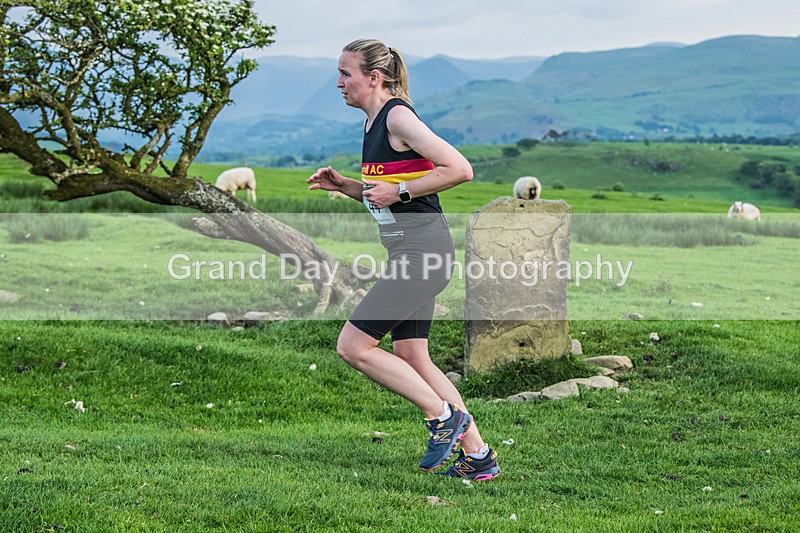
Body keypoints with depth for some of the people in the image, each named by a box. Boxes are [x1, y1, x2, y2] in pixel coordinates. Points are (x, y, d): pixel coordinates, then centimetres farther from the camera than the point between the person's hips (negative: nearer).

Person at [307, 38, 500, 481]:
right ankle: (477, 455, 17)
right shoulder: (373, 123, 15)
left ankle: (444, 415, 1)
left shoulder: (398, 117, -13)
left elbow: (460, 169, -20)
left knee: (352, 347, -8)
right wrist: (342, 186, 11)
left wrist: (398, 191, -17)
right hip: (409, 252, 10)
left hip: (422, 251, -10)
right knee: (411, 358, 12)